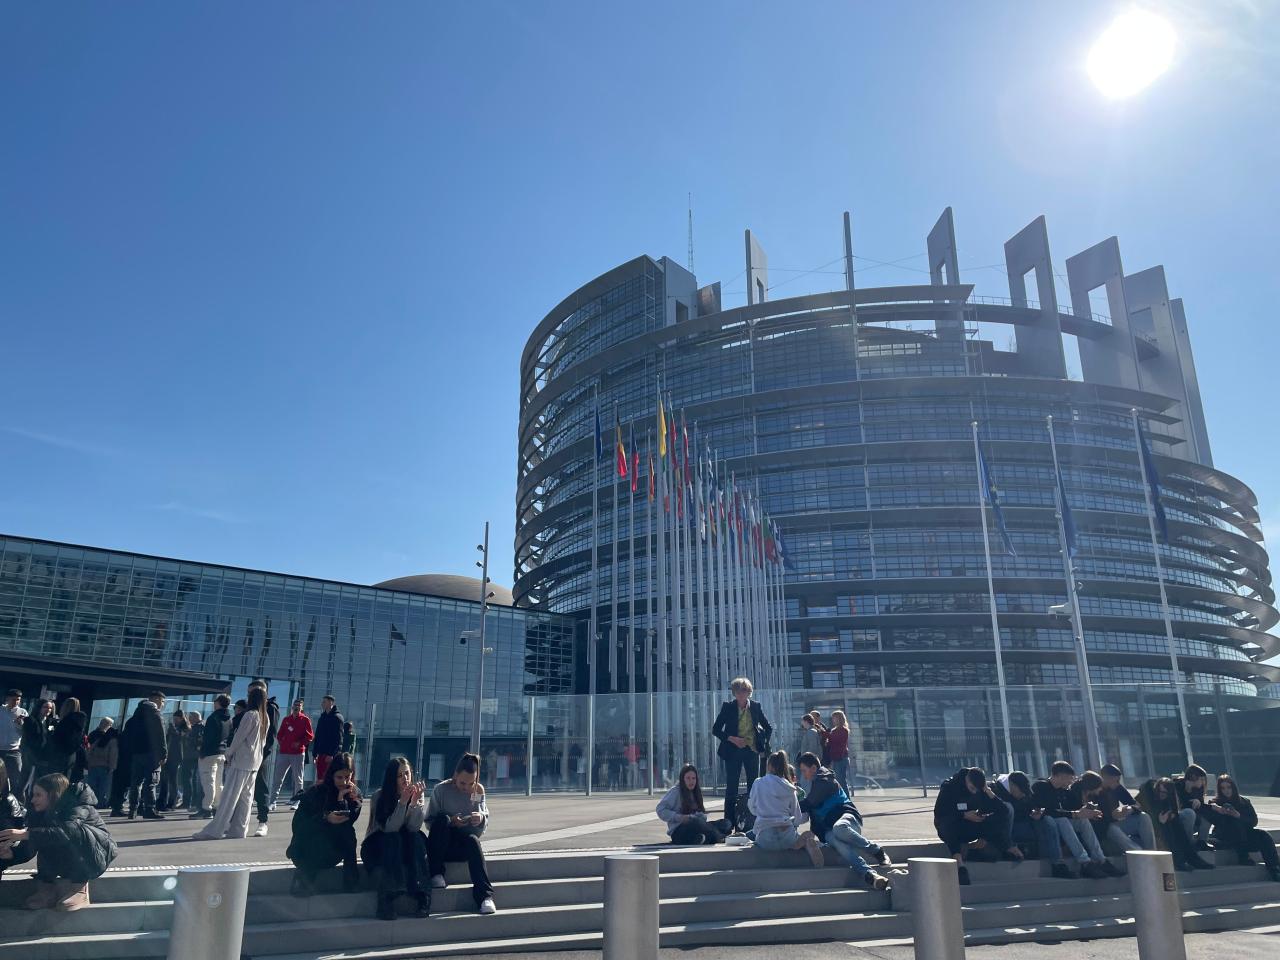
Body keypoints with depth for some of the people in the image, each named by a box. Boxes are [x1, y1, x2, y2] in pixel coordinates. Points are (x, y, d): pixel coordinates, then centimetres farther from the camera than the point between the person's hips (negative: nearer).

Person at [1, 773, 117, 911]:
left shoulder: (78, 807, -23)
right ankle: (47, 888, -7)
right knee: (46, 839, -15)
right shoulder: (43, 812, -2)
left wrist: (26, 834, -44)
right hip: (72, 864, 7)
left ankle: (79, 888, -20)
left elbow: (67, 831, -42)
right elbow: (29, 848, -3)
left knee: (77, 833, -33)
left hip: (98, 857, -6)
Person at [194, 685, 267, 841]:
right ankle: (238, 829, 10)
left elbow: (239, 737, -11)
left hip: (241, 760, -8)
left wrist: (229, 754, 4)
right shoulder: (265, 717, 10)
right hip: (255, 762, 8)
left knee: (228, 796, -6)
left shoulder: (250, 715, -13)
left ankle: (214, 830, -5)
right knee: (245, 796, 9)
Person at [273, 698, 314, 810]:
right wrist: (280, 742, 2)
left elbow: (310, 736, -3)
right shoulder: (286, 719, 13)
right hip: (284, 752, 4)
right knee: (277, 777, 1)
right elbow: (280, 734, 19)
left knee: (298, 778, 2)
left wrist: (300, 743, -13)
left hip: (298, 753, -4)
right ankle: (273, 801, 5)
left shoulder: (305, 720, 2)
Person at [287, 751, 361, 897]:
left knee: (348, 832, -24)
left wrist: (342, 799, -24)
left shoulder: (355, 794, -1)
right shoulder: (316, 792, -11)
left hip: (332, 850, 3)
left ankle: (350, 878, -17)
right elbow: (297, 824, -16)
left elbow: (348, 822, -13)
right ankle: (304, 876, -15)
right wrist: (325, 818, -31)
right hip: (305, 850, -3)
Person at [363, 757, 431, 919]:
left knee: (417, 837, -28)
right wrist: (403, 802, -32)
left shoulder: (418, 794, -5)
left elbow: (414, 827, -17)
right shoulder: (379, 796, -12)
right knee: (393, 839, -32)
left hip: (407, 848, 2)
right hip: (377, 848, -2)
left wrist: (415, 801, -31)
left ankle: (422, 898, -30)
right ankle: (386, 904, -34)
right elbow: (389, 828, -22)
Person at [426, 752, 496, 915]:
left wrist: (481, 818, -20)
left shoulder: (479, 790, 3)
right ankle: (436, 874, -24)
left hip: (466, 845, 2)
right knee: (442, 819, -30)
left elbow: (486, 819, 4)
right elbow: (429, 820, -7)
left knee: (473, 839, -34)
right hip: (442, 845, -1)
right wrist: (450, 822, -26)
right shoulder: (441, 789, -6)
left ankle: (485, 896, -38)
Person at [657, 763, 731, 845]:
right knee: (696, 822, -38)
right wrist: (679, 817, -20)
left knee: (726, 823, -14)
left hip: (695, 830, 7)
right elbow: (661, 810, -9)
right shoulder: (675, 791, -1)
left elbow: (703, 815, 15)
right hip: (679, 832, -7)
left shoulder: (695, 793, 19)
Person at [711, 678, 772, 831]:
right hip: (733, 751, -2)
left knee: (753, 786, 5)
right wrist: (731, 739, -14)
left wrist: (763, 746, 4)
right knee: (731, 788, -1)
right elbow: (715, 729, -2)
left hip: (752, 751, 2)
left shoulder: (756, 707, 1)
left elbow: (768, 728, 13)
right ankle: (729, 823, 6)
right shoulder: (727, 707, -3)